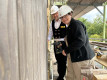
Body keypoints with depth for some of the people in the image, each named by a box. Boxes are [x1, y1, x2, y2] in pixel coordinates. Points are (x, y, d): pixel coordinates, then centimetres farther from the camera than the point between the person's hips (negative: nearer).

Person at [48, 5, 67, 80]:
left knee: (63, 61, 2)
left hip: (63, 43, -5)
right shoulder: (52, 22, 9)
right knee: (58, 60, 15)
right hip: (56, 43, 5)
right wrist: (48, 39, -2)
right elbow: (50, 33, 14)